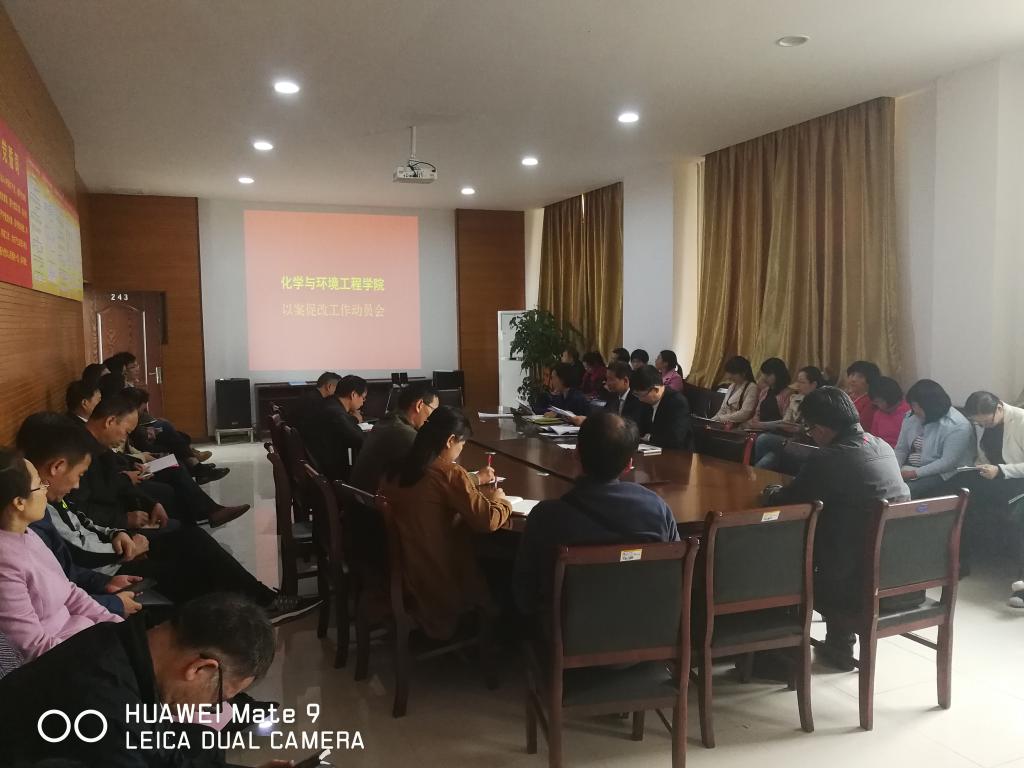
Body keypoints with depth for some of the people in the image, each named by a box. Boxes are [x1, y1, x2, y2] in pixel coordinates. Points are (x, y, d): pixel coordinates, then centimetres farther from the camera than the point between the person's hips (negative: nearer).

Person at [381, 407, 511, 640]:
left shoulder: (399, 470, 1)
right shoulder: (449, 473, -19)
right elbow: (489, 521, -20)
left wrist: (475, 492, 13)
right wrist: (499, 500, -1)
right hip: (440, 584, -7)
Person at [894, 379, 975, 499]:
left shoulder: (957, 426, -16)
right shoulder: (911, 417, 3)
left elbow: (947, 463, -20)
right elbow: (900, 449, 7)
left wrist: (915, 473, -23)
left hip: (942, 474, -6)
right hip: (910, 468, 6)